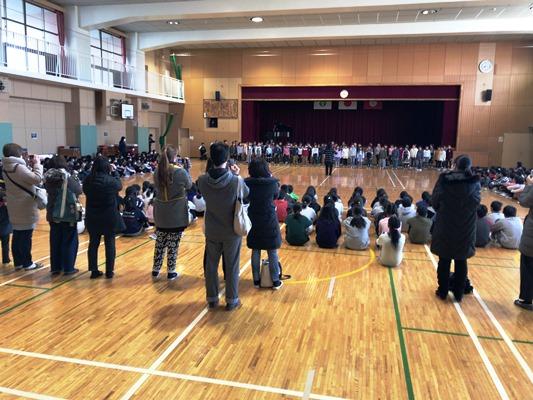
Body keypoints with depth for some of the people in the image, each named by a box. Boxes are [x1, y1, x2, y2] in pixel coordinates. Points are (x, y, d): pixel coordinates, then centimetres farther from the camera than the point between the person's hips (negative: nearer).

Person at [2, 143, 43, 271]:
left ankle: (18, 262, 21)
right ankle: (27, 263, 6)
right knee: (26, 236, -1)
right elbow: (37, 179, -22)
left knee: (17, 235, 14)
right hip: (25, 208, -9)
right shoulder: (18, 167, -20)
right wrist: (37, 164, -11)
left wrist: (29, 166, 6)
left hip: (15, 208, 9)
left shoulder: (6, 168, 9)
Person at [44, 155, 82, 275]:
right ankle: (68, 268, 10)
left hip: (53, 215, 5)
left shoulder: (48, 179, -3)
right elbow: (79, 190, -4)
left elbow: (48, 191, 9)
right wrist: (77, 181, 11)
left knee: (55, 241, 14)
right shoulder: (68, 178, -16)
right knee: (69, 241, 6)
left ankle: (55, 267, 20)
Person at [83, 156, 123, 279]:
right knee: (110, 244, 8)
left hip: (92, 217, 3)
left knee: (93, 243, 13)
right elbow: (120, 186, 5)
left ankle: (94, 271, 18)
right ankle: (109, 272, 13)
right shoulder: (111, 180, -16)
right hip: (109, 217, -3)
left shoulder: (88, 180, -7)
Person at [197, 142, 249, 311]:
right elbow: (246, 194, -2)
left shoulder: (202, 181, -15)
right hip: (232, 231, -2)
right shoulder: (236, 181, -22)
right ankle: (232, 301, 25)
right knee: (231, 267, 12)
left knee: (211, 265, 18)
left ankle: (212, 299, 30)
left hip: (212, 231, 2)